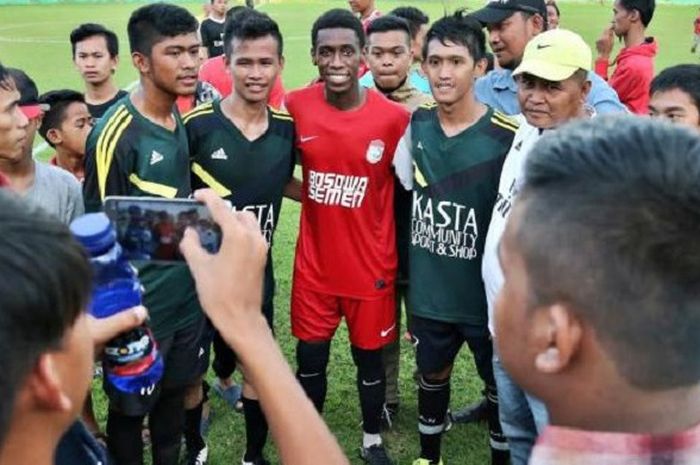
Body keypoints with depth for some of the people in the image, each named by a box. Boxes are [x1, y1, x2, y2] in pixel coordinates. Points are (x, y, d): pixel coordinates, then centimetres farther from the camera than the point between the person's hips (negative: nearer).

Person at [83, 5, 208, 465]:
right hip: (140, 304, -6)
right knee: (130, 408, 12)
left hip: (186, 292, 7)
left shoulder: (181, 117, 2)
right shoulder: (115, 133, -20)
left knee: (175, 390, 21)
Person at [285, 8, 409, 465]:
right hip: (314, 264, 2)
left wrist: (392, 258, -3)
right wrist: (313, 194, -5)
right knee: (310, 359, 14)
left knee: (369, 357, 15)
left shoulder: (394, 117, -15)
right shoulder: (295, 107, -9)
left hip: (371, 266, -1)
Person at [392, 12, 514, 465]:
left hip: (489, 294, -4)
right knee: (431, 375, 22)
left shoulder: (509, 137, -18)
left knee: (501, 386, 14)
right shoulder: (415, 125, -3)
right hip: (429, 291, 4)